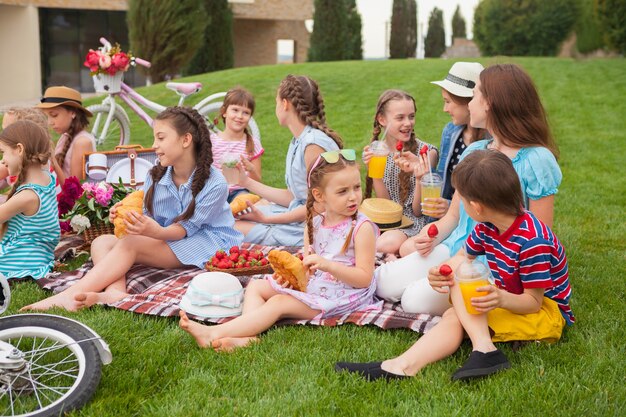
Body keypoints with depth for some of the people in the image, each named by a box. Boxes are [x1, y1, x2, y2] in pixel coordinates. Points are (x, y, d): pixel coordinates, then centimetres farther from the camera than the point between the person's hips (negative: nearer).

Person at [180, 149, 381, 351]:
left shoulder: (362, 227, -15)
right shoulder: (313, 225, 4)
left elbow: (364, 278, -19)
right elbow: (308, 266, 12)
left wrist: (327, 265, -31)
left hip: (341, 296, -8)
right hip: (311, 284, 9)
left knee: (279, 302, -21)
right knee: (255, 286, 5)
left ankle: (214, 334, -22)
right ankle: (249, 336, -22)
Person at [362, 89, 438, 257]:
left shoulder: (426, 152, -5)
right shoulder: (377, 152, 4)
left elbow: (418, 211, -4)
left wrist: (419, 178, -23)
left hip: (413, 224, -4)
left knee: (390, 242, -36)